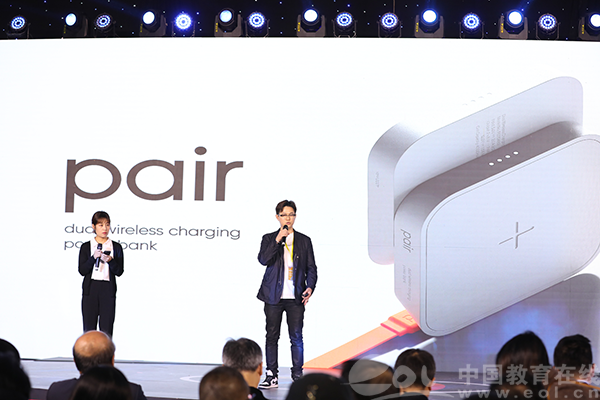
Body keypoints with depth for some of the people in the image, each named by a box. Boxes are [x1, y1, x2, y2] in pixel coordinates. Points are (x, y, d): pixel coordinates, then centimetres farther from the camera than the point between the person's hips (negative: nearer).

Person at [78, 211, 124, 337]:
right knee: (89, 329, 0)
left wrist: (110, 260, -15)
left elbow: (119, 271, 2)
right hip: (90, 290, 0)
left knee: (106, 329, -2)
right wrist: (94, 257, -15)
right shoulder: (86, 247, 7)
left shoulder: (116, 247, 7)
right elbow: (82, 270, -1)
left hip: (108, 290, 0)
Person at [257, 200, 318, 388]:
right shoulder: (269, 239, 7)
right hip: (274, 296, 0)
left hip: (296, 298, 0)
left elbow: (311, 267, 9)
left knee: (296, 337, 0)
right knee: (272, 336, 3)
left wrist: (310, 287, -6)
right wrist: (277, 240, -16)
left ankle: (298, 375, 8)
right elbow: (263, 259, -9)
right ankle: (271, 376, 9)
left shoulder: (304, 241, 10)